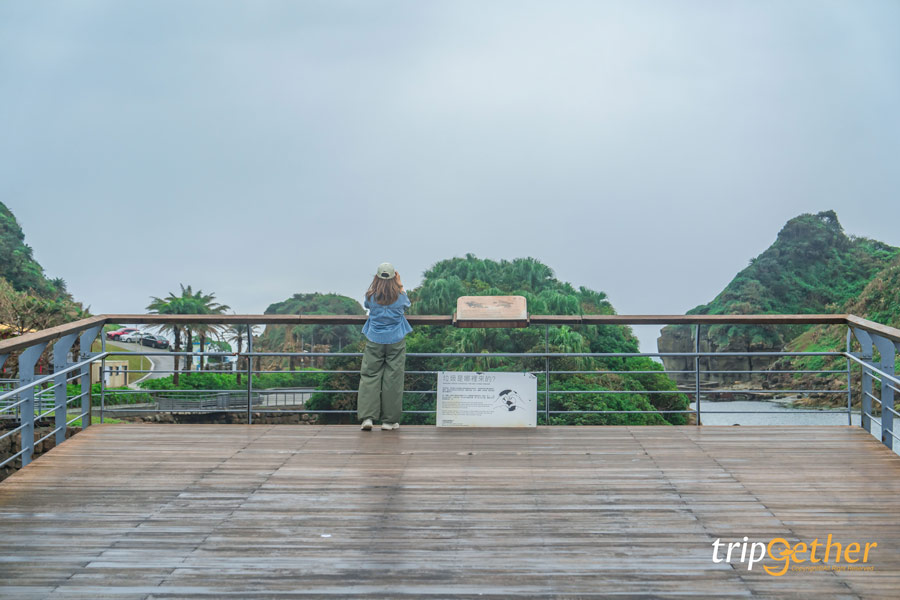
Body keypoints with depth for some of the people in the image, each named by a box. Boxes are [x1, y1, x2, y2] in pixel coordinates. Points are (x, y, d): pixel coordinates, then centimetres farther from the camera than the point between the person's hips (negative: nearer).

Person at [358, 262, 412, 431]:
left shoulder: (371, 295, -5)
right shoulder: (399, 296, -7)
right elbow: (407, 304, 16)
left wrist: (376, 283, 16)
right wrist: (400, 285, 18)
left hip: (374, 341, 1)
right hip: (396, 341, -1)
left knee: (369, 376, 5)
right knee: (393, 378, 4)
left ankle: (367, 417, -4)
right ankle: (389, 421, 7)